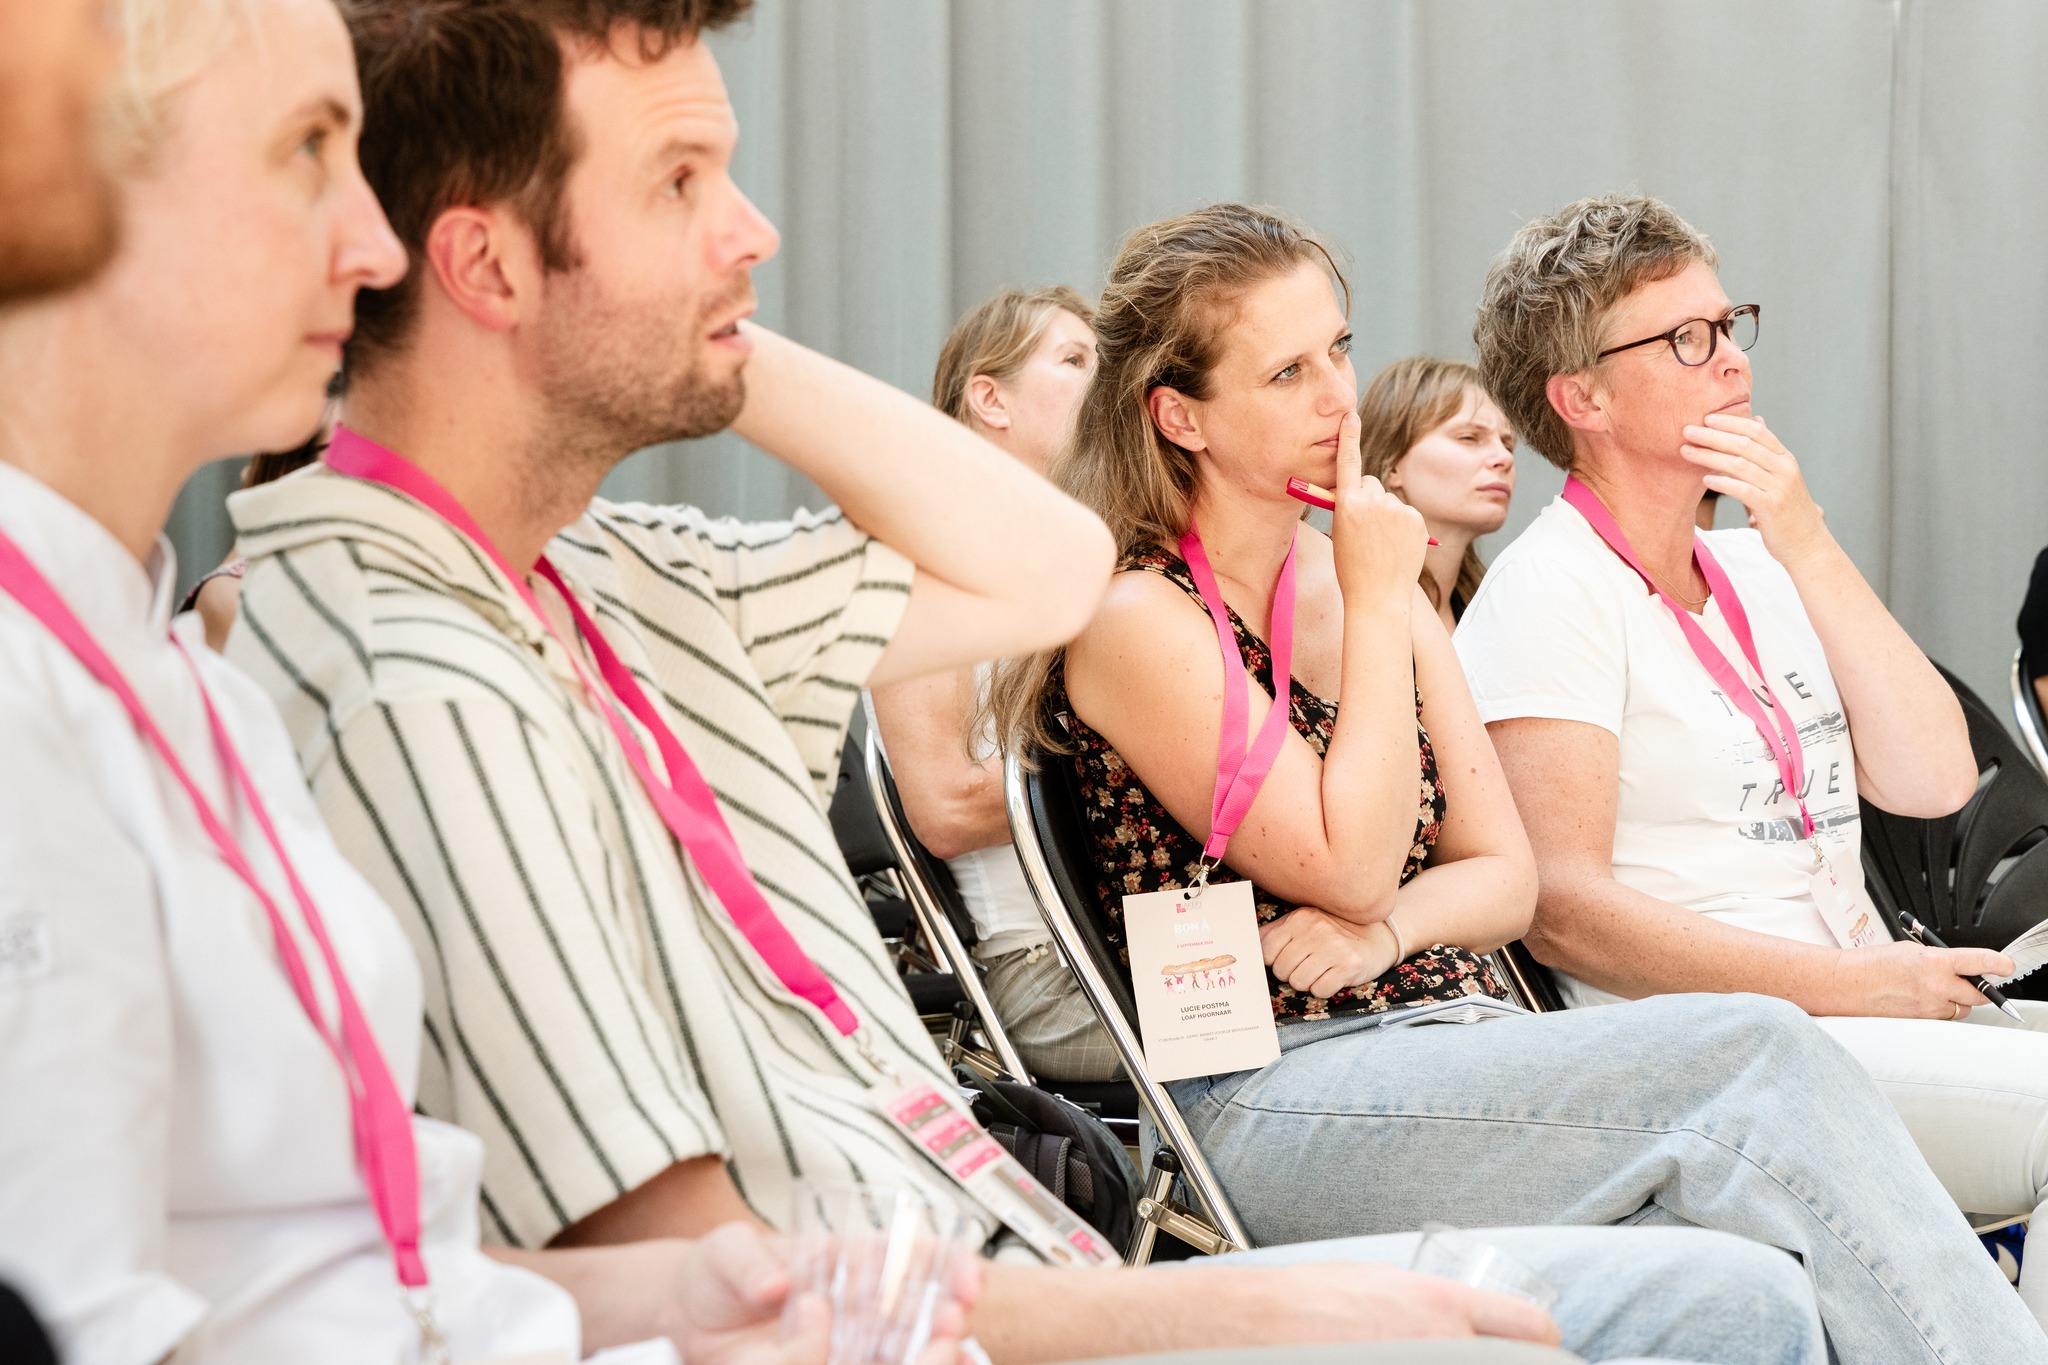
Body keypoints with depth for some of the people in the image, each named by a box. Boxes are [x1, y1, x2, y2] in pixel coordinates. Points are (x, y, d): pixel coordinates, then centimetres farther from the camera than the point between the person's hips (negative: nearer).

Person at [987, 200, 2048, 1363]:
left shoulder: (1361, 575, 17)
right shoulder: (1135, 621, -5)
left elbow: (1504, 871, 15)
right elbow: (1349, 866, -12)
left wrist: (1386, 928, -7)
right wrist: (1379, 606, -7)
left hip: (1443, 1044, 7)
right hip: (1264, 1105, -6)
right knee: (1750, 1053, -26)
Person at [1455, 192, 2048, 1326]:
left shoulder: (1756, 572, 18)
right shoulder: (1550, 594, -5)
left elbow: (1934, 784, 6)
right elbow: (1563, 908, -14)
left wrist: (1809, 550, -1)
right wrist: (1853, 984, -15)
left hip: (1858, 1012, 8)